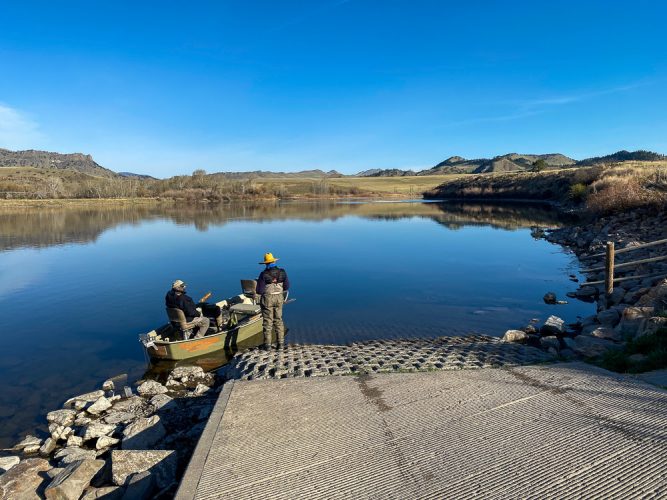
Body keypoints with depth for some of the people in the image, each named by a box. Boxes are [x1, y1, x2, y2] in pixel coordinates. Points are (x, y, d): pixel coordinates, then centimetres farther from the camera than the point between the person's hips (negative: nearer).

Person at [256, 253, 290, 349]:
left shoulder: (263, 274, -16)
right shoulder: (282, 272, -5)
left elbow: (259, 291, -14)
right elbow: (286, 287, 0)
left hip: (267, 299, -3)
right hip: (279, 298, 3)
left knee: (268, 321, 7)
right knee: (278, 320, 13)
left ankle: (267, 344, 12)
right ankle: (280, 343, 16)